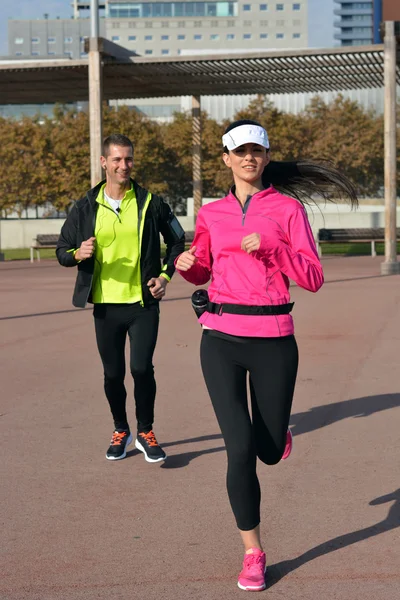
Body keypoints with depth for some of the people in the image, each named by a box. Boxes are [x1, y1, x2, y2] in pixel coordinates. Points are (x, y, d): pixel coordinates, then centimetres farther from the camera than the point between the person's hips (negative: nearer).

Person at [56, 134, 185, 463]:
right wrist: (78, 254, -15)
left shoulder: (151, 203, 0)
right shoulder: (86, 207, 2)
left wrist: (165, 276, -1)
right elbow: (62, 251, 7)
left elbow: (177, 241, 12)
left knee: (142, 368, -10)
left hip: (144, 303, -1)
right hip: (106, 306, 2)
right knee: (113, 374, 9)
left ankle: (146, 433, 11)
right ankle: (121, 431, 30)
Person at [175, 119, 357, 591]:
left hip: (273, 341, -1)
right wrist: (186, 264, -1)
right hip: (221, 340, 1)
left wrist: (270, 246, -18)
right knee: (240, 450, -8)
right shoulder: (212, 214, 9)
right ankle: (253, 554, 9)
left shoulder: (288, 207, 1)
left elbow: (313, 279, -4)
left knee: (270, 452, 10)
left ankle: (276, 431, 50)